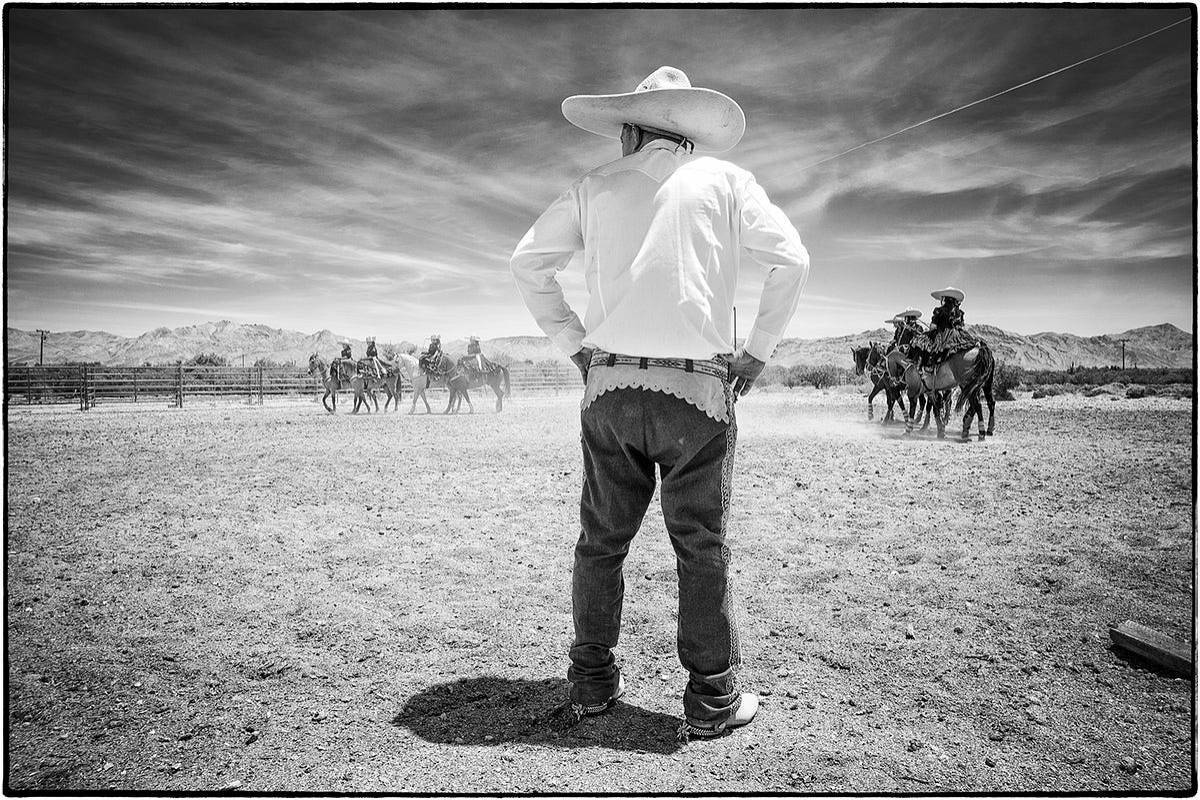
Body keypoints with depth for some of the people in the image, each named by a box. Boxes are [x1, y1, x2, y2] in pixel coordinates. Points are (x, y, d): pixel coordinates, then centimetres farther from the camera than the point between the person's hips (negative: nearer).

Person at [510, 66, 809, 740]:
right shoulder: (725, 181, 7)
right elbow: (792, 261, -1)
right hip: (697, 387, -2)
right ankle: (712, 701, 12)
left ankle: (592, 682, 22)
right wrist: (757, 354, 4)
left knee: (601, 542, 12)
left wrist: (574, 345, 12)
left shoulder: (595, 187, 11)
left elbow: (527, 263, 10)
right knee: (702, 548, 5)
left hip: (608, 386, 2)